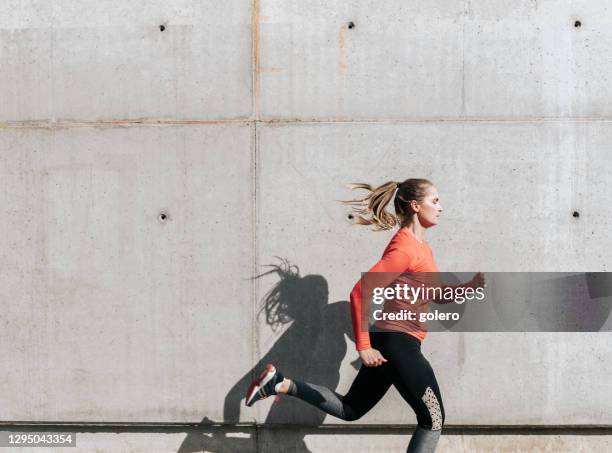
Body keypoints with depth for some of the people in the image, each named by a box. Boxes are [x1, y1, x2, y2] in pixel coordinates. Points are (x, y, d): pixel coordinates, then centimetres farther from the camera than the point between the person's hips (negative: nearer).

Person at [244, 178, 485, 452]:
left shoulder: (420, 246, 14)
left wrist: (470, 285, 7)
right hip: (398, 343, -10)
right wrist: (363, 346, -21)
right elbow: (361, 291, -21)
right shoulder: (405, 248, -16)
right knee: (433, 419, -1)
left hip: (391, 342, 10)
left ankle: (281, 384, 16)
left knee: (350, 410, 18)